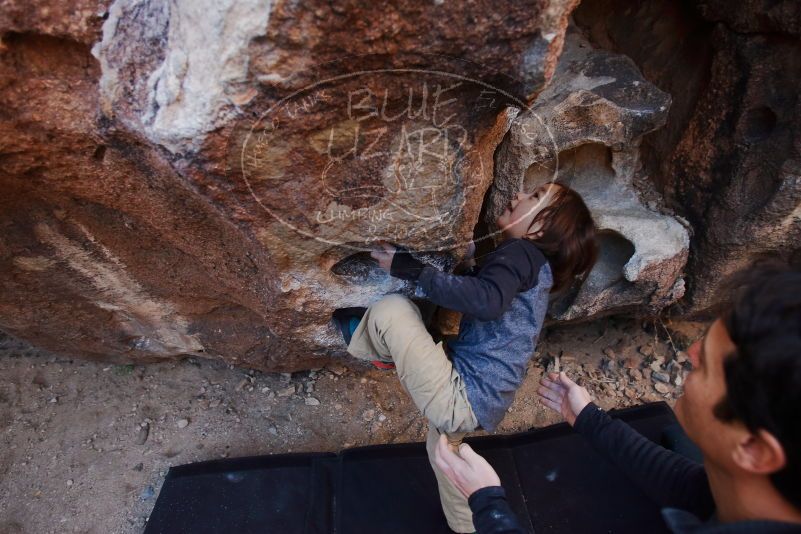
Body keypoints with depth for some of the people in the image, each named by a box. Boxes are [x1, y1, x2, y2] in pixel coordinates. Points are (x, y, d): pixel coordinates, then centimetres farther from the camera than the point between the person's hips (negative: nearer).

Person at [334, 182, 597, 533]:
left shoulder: (521, 252, -14)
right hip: (479, 401, 10)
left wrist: (409, 268, -28)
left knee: (392, 309, -15)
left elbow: (487, 301, -35)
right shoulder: (533, 262, 14)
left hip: (461, 398, -10)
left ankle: (360, 340, 19)